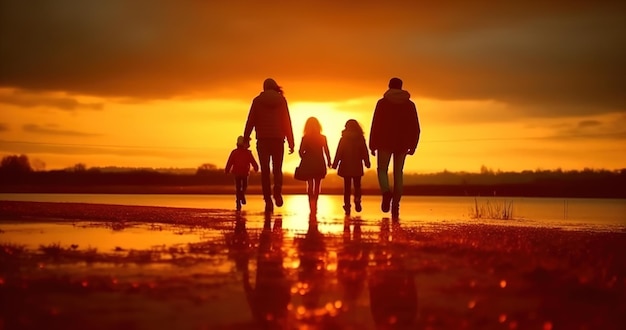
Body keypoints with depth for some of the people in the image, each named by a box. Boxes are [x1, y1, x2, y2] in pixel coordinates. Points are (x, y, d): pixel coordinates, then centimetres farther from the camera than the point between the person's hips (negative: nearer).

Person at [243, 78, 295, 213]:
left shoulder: (257, 100, 4)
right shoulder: (281, 100, 6)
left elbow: (250, 121, 0)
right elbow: (287, 122, 5)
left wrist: (245, 139, 3)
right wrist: (291, 142, 7)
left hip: (263, 139, -1)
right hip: (278, 138, 1)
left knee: (265, 170, 2)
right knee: (277, 169, 11)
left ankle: (268, 200, -7)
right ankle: (277, 192, -15)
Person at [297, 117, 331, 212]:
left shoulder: (305, 138, -7)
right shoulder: (322, 138, -3)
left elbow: (301, 152, -7)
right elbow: (326, 151, -1)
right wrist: (328, 162, 11)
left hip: (308, 165, -1)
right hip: (319, 165, 1)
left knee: (310, 185, 1)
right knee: (317, 186, 14)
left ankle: (312, 206, -16)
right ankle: (314, 206, 21)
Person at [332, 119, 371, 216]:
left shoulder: (343, 139, -4)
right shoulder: (361, 139, -2)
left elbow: (339, 153, -4)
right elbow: (365, 152, 1)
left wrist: (335, 164, 2)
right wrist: (367, 163, 10)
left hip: (346, 167, 0)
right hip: (357, 167, 0)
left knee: (347, 187, 7)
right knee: (357, 186, 12)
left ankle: (347, 205, 3)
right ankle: (357, 200, -10)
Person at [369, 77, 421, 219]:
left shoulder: (382, 103, -2)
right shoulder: (410, 104, 6)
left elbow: (375, 125, -6)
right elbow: (415, 128, 4)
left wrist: (372, 145, -2)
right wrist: (412, 146, 11)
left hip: (385, 142, -2)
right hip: (402, 143, 3)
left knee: (382, 169, 7)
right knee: (398, 173, 9)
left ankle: (386, 192, -24)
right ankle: (396, 206, 4)